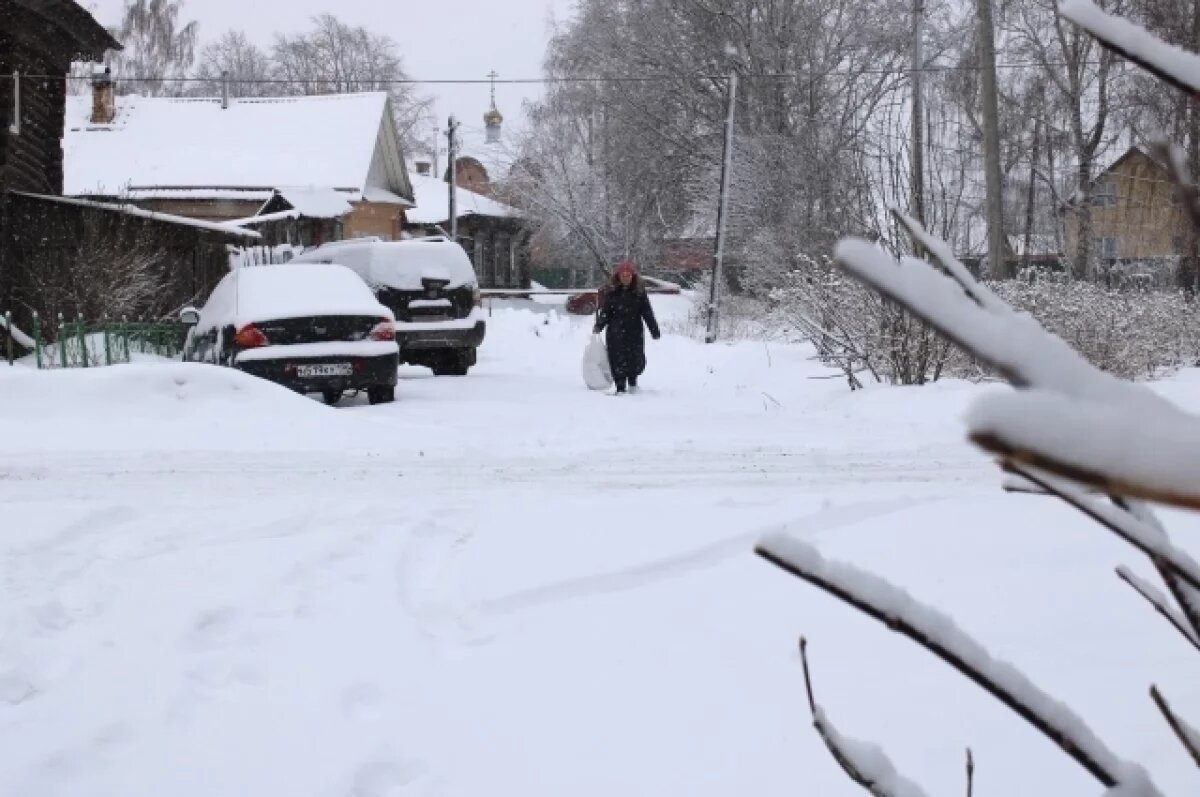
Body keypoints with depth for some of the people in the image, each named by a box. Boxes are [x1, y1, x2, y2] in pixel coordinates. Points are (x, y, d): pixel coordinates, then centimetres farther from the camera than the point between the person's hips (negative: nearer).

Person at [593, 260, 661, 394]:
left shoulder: (639, 292, 4)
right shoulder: (611, 292, 3)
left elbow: (647, 312, 4)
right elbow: (605, 311, 3)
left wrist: (654, 330, 1)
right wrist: (599, 326, -10)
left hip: (635, 332, 1)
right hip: (616, 332, -1)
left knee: (636, 359, 2)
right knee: (618, 359, -4)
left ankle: (633, 380, 28)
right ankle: (620, 387, 5)